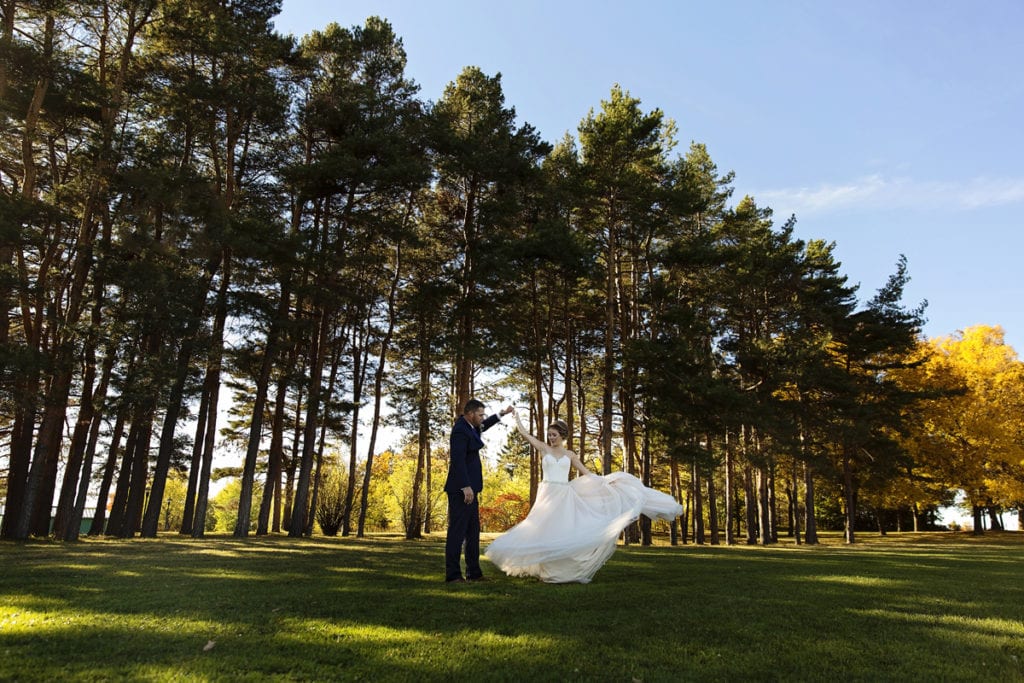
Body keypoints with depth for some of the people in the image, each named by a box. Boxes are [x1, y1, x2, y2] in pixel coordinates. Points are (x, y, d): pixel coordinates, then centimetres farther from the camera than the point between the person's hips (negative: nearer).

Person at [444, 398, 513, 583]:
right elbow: (458, 460, -23)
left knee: (473, 531, 11)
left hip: (469, 488, 10)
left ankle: (473, 572, 16)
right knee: (457, 530, -6)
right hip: (461, 489, -10)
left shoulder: (468, 426, 14)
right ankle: (452, 574, -2)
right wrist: (466, 487, -27)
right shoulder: (460, 430, -15)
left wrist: (501, 414, 37)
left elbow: (482, 428, 37)